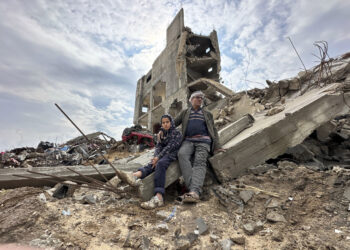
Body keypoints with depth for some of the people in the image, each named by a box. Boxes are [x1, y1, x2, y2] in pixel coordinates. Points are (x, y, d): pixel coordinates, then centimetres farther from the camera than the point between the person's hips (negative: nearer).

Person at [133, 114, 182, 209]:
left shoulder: (177, 133, 4)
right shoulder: (162, 133, 22)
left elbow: (170, 146, -9)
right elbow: (158, 147, 12)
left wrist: (158, 158, -18)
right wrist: (155, 157, -10)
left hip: (172, 155, -6)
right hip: (162, 156, 6)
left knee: (160, 164, -36)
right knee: (151, 166, -26)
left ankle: (158, 197, -51)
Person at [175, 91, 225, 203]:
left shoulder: (207, 114, 22)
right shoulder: (185, 113, 23)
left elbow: (213, 130, 17)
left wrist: (216, 147, 4)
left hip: (203, 141, 0)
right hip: (188, 141, 1)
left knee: (199, 162, -26)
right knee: (182, 154, -32)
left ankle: (194, 192, -43)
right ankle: (193, 188, -39)